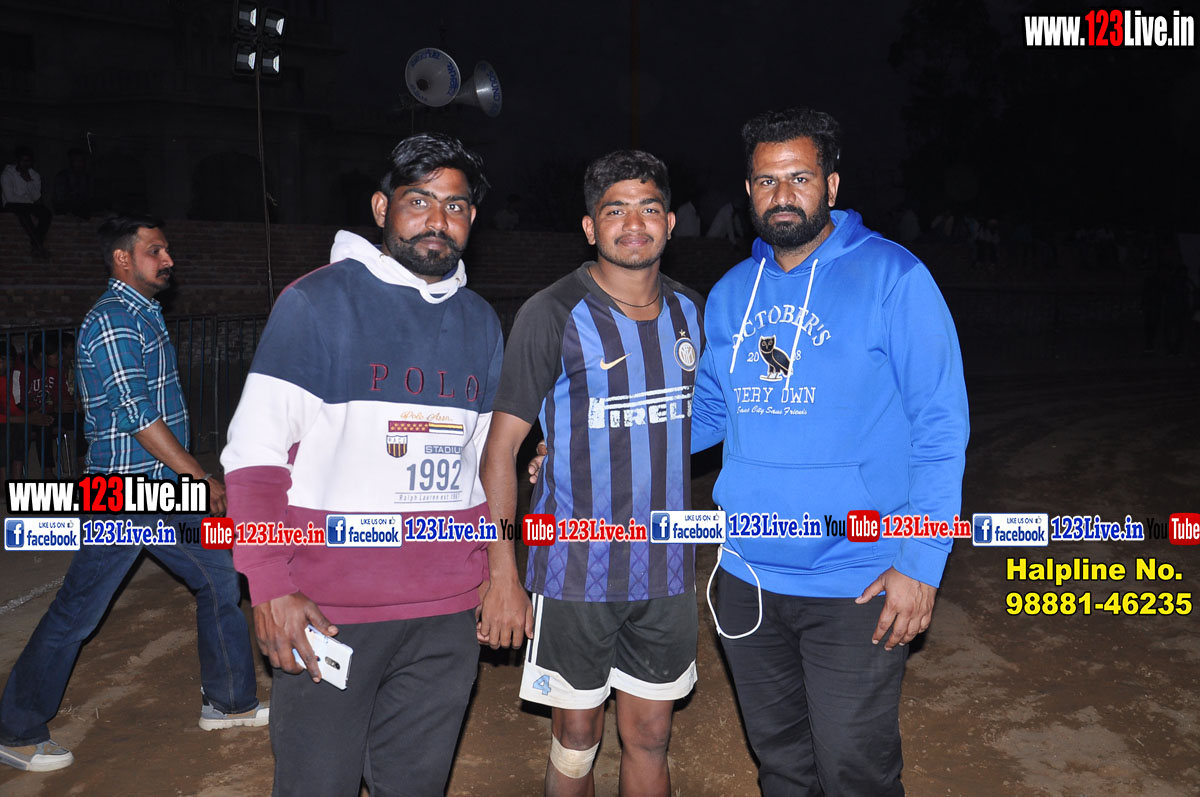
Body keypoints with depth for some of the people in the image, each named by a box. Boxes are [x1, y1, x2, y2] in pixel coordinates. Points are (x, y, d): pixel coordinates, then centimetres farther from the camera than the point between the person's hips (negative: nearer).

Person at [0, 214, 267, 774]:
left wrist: (192, 480, 21)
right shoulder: (113, 320, -16)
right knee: (76, 613, 2)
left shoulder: (144, 314, 13)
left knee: (219, 580, 12)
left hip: (163, 490, 9)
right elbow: (139, 417, -22)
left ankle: (228, 702, 25)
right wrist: (203, 480, -18)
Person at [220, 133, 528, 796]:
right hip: (326, 615, -4)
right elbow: (254, 453, -8)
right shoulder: (317, 303, -5)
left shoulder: (480, 322, 11)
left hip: (447, 616, 5)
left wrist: (502, 566, 10)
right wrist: (270, 588, -15)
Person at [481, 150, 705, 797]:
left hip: (666, 571, 4)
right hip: (576, 572, -4)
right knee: (577, 735, 10)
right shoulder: (553, 315, -10)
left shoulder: (690, 312, 6)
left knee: (649, 738, 15)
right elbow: (501, 447, -9)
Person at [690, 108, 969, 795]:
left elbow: (940, 424, -10)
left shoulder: (891, 277, -10)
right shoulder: (731, 293, 6)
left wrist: (921, 563, -15)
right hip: (747, 578, 5)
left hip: (855, 586, -5)